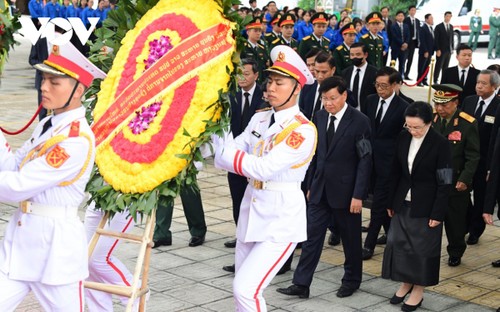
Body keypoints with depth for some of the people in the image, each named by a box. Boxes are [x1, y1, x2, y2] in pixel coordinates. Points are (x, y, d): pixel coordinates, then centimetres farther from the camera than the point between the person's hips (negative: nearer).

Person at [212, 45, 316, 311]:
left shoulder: (303, 131, -16)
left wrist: (223, 153, -22)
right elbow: (232, 151, -2)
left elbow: (263, 168, -25)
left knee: (245, 289, -15)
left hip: (281, 218, -7)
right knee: (244, 287, 17)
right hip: (252, 210, 7)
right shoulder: (259, 119, 6)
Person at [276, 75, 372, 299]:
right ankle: (301, 284, 7)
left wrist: (358, 195, -16)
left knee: (350, 238, 11)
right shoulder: (320, 117, 5)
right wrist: (311, 185, 12)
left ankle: (351, 280, 29)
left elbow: (365, 160, -13)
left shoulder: (359, 121, -12)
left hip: (345, 191, -4)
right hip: (320, 189, 5)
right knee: (312, 236, 3)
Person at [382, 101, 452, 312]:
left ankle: (418, 291, 19)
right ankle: (406, 283, 29)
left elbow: (444, 183, -12)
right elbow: (396, 171, 8)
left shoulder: (440, 144, -14)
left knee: (423, 247, 5)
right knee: (398, 243, 10)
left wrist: (437, 213, -13)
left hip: (425, 206, -5)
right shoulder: (403, 138, 1)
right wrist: (391, 202, 9)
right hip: (403, 202, 5)